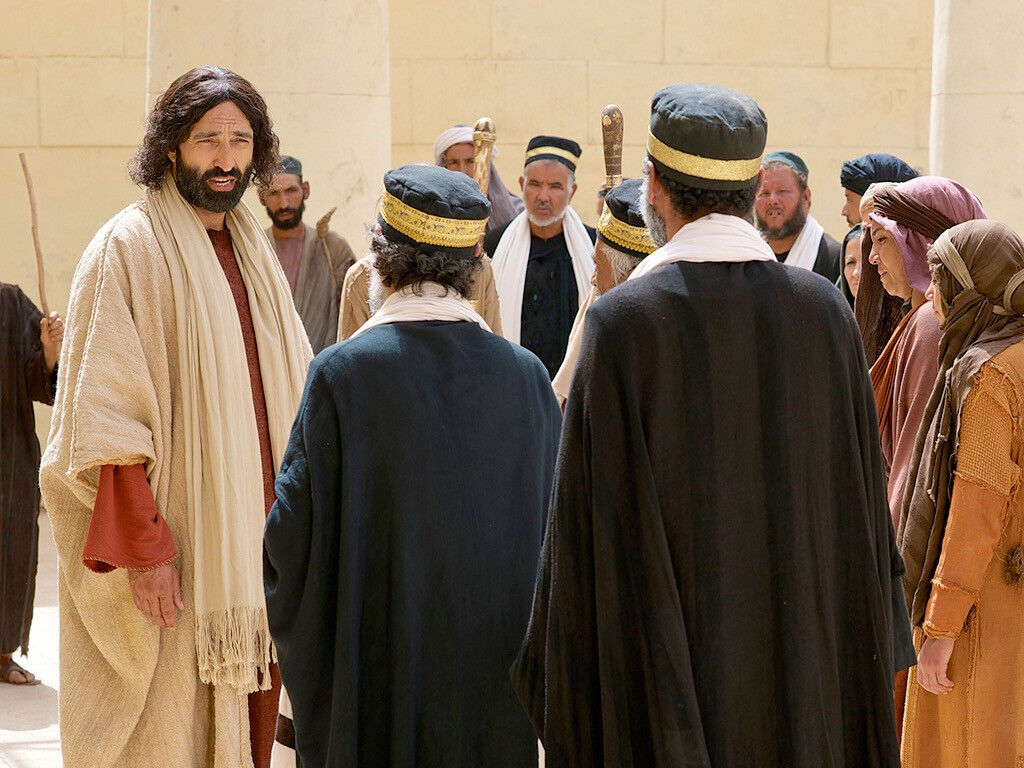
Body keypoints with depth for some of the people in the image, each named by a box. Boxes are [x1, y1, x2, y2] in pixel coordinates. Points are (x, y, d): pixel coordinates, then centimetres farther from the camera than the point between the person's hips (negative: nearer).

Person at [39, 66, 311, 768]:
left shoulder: (256, 253, 13)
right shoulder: (127, 248, -9)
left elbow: (298, 393, 18)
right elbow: (105, 417, -14)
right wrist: (142, 547, -19)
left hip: (260, 541, 7)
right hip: (177, 547, -7)